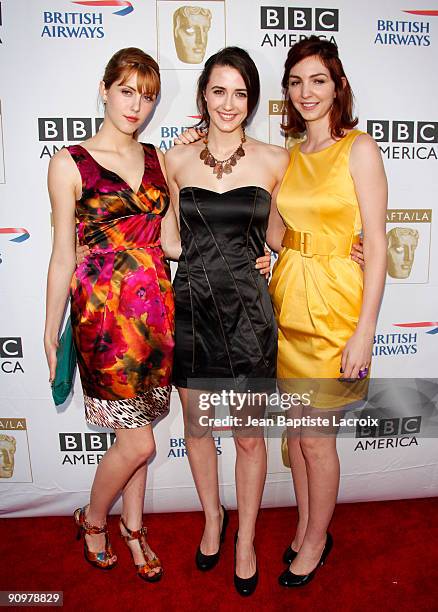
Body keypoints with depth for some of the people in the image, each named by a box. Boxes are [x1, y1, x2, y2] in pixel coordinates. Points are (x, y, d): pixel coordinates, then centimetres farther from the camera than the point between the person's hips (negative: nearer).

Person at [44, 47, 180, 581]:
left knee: (134, 430, 16)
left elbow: (171, 242, 8)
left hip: (155, 309, 4)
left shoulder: (157, 160, 10)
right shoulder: (70, 163, -3)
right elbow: (63, 257, -3)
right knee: (139, 441, 1)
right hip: (103, 312, -4)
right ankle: (93, 520, 33)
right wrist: (51, 337, -1)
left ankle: (132, 527, 40)